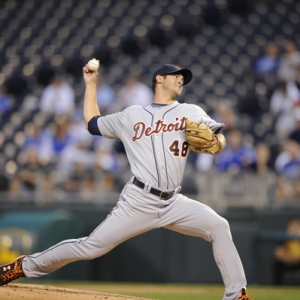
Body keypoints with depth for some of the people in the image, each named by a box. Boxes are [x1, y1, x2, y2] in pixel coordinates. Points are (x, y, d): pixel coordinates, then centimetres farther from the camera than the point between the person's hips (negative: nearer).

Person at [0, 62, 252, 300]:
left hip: (174, 203, 2)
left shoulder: (191, 112, 12)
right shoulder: (132, 116, 13)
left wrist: (216, 142, -21)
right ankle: (24, 266, 7)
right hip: (139, 201, -2)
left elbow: (219, 138, 2)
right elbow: (93, 124, 23)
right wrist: (91, 84, 23)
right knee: (92, 247, -7)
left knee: (218, 226, -19)